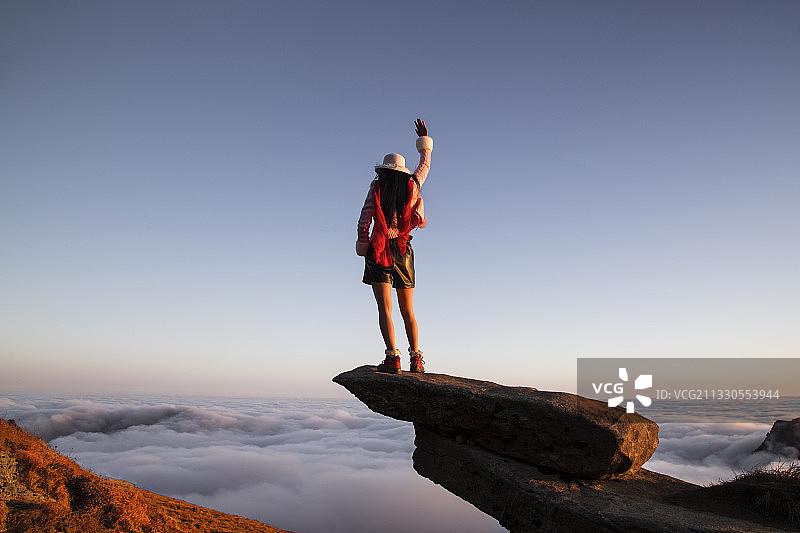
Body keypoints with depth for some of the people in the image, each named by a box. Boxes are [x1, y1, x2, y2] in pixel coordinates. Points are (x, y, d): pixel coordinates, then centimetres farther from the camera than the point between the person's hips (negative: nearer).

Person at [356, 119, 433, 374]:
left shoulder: (376, 187, 0)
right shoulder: (412, 185, 7)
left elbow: (363, 221, -5)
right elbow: (425, 164, 26)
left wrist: (363, 248, 3)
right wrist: (424, 140, 39)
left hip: (378, 251, -3)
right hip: (403, 252, 3)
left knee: (385, 308, -6)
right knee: (407, 310, 11)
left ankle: (392, 357, -15)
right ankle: (416, 358, 11)